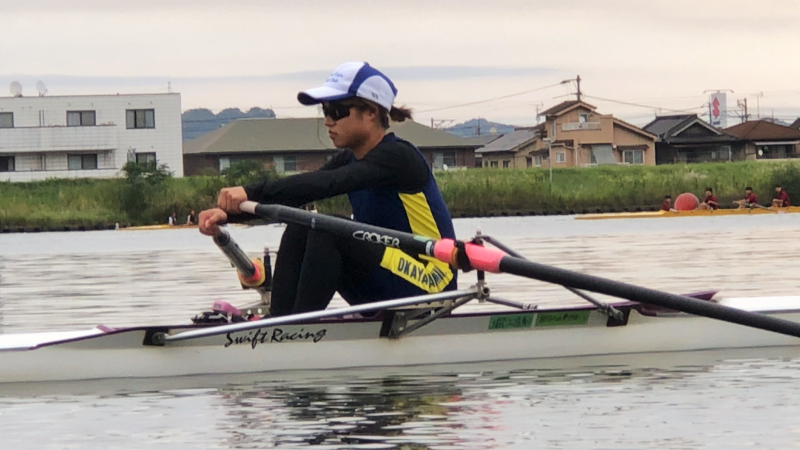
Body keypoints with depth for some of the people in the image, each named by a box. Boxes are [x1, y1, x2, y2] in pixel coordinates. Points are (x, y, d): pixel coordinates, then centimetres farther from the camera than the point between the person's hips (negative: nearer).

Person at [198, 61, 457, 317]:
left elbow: (327, 184, -31)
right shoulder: (350, 160, 11)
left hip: (429, 286, -8)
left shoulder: (398, 156, -16)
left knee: (326, 231, -25)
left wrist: (252, 193, -42)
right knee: (299, 230, -4)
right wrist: (229, 213, -15)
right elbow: (296, 195, 1)